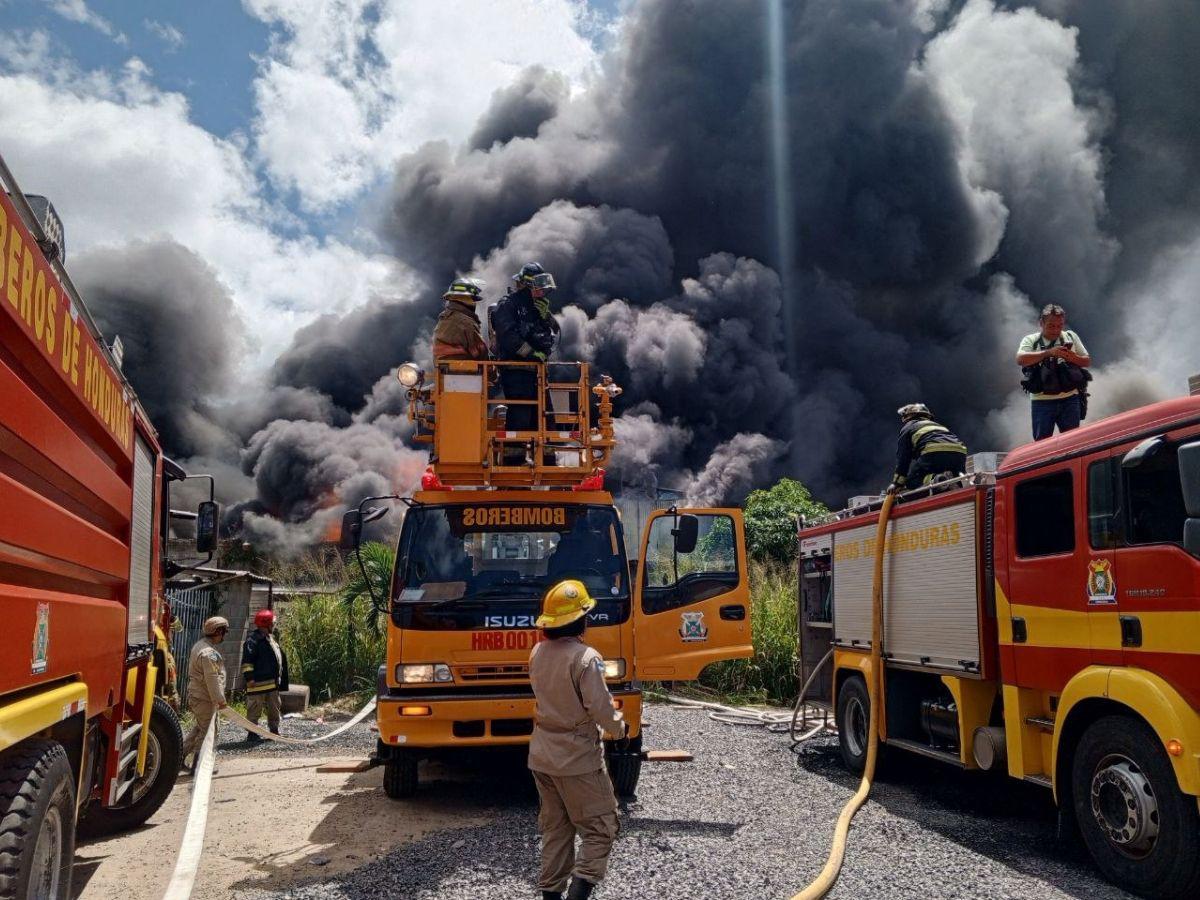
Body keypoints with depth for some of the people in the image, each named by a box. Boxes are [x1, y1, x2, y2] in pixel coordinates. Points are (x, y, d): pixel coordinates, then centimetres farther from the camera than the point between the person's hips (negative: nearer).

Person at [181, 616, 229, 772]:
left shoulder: (200, 645, 10)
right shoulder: (209, 652, -24)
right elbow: (212, 680, -25)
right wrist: (220, 700, -18)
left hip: (196, 695, 10)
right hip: (205, 699, -10)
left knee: (199, 728, 21)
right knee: (208, 731, 1)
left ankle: (180, 755, 23)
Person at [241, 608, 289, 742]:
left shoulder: (271, 639, 16)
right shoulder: (253, 640, -15)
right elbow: (247, 661, -20)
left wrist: (280, 679, 22)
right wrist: (249, 677, -24)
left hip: (273, 682, 10)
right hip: (259, 682, -10)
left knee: (274, 708, 17)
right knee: (255, 709, -1)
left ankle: (274, 731, 27)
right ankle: (252, 734, 5)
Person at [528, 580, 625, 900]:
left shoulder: (537, 653, 1)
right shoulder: (586, 658, -21)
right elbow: (601, 708, -18)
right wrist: (620, 728, -1)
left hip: (541, 756, 7)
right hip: (577, 760, -7)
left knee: (555, 828, 18)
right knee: (600, 830, 4)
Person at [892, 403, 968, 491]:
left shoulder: (908, 428, 25)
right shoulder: (938, 425, 42)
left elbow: (903, 457, 17)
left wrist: (898, 483, 20)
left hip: (933, 452, -5)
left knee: (912, 481, 7)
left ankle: (933, 479, -23)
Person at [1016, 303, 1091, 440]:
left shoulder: (1071, 337, 12)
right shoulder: (1030, 340, 3)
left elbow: (1087, 361, 15)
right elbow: (1020, 359, -15)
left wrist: (1074, 358, -8)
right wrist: (1048, 353, -24)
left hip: (1069, 399, 2)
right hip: (1042, 401, -2)